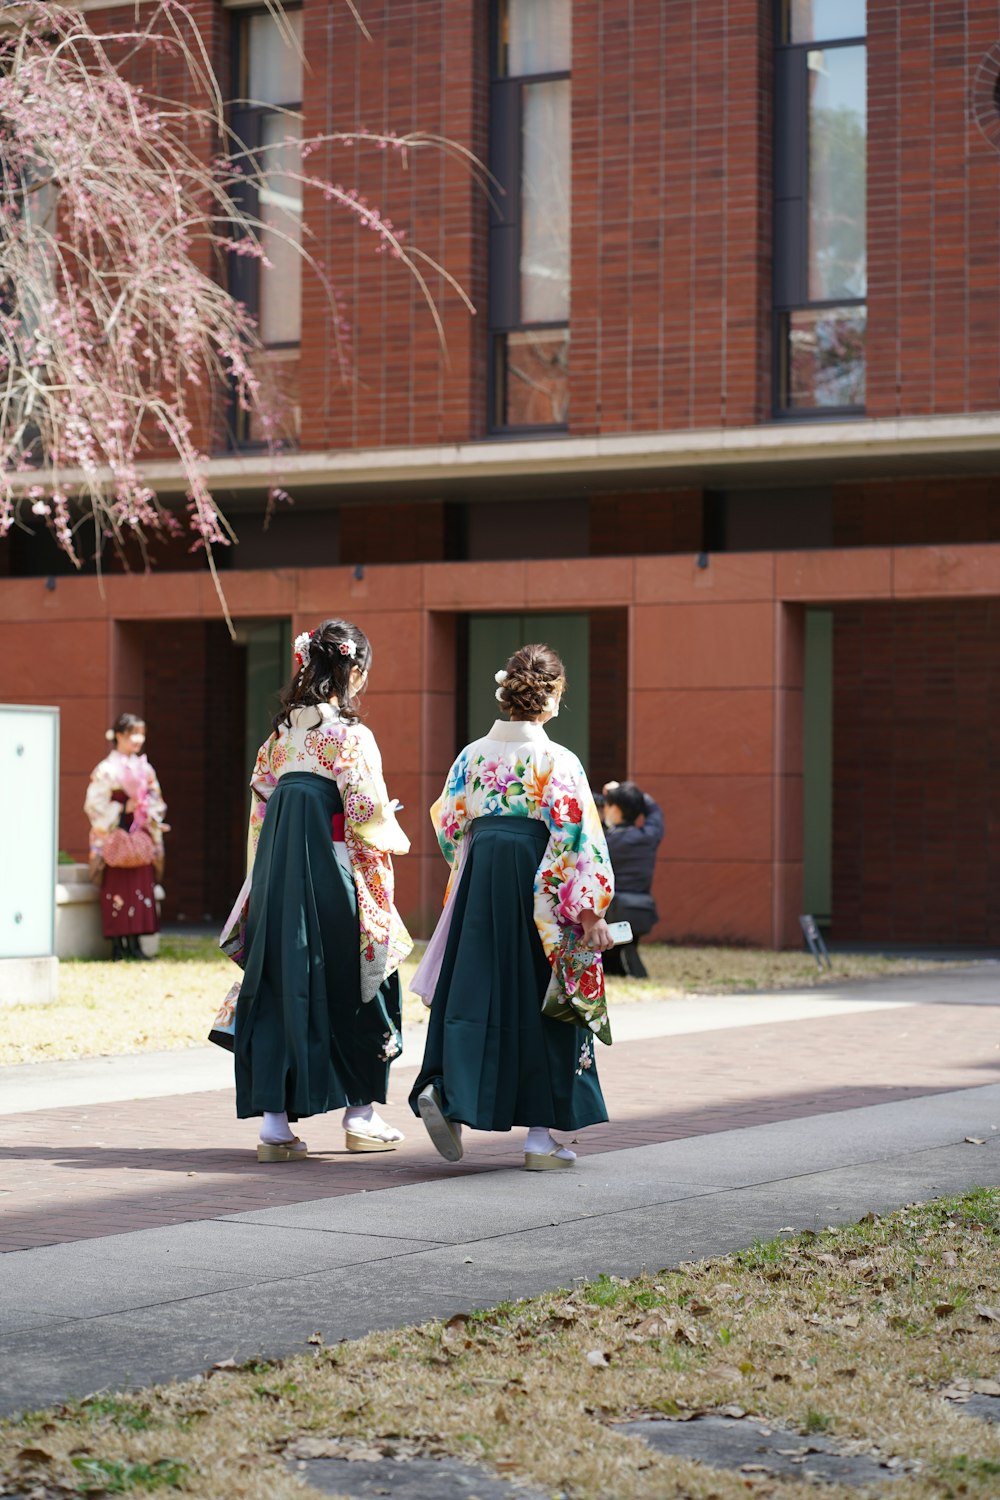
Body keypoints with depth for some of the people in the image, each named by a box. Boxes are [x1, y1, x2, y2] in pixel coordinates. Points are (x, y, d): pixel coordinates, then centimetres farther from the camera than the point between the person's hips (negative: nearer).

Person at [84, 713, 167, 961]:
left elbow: (155, 802, 17)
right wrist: (122, 811, -15)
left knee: (141, 887, 3)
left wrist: (152, 820, 0)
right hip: (115, 838, -6)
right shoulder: (107, 770, -6)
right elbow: (95, 804, -9)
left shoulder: (144, 769, 12)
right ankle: (117, 946, -2)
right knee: (117, 888, -5)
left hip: (140, 839, 6)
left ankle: (134, 943, 7)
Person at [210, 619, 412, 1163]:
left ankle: (273, 1120, 2)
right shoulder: (351, 736, -11)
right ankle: (360, 1113, 18)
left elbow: (262, 802, 12)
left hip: (276, 874, 6)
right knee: (350, 983, 9)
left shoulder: (283, 731, 8)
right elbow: (369, 818, -12)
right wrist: (391, 836, 8)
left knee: (278, 985, 6)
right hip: (333, 877, -5)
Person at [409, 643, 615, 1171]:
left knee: (475, 992, 8)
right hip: (537, 885, -4)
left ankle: (442, 1087, -15)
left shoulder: (473, 755, 5)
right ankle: (541, 1135, 7)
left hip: (479, 877, 4)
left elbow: (448, 828, 10)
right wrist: (591, 914, -11)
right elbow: (577, 840, -12)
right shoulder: (558, 761, -8)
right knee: (540, 1002, 4)